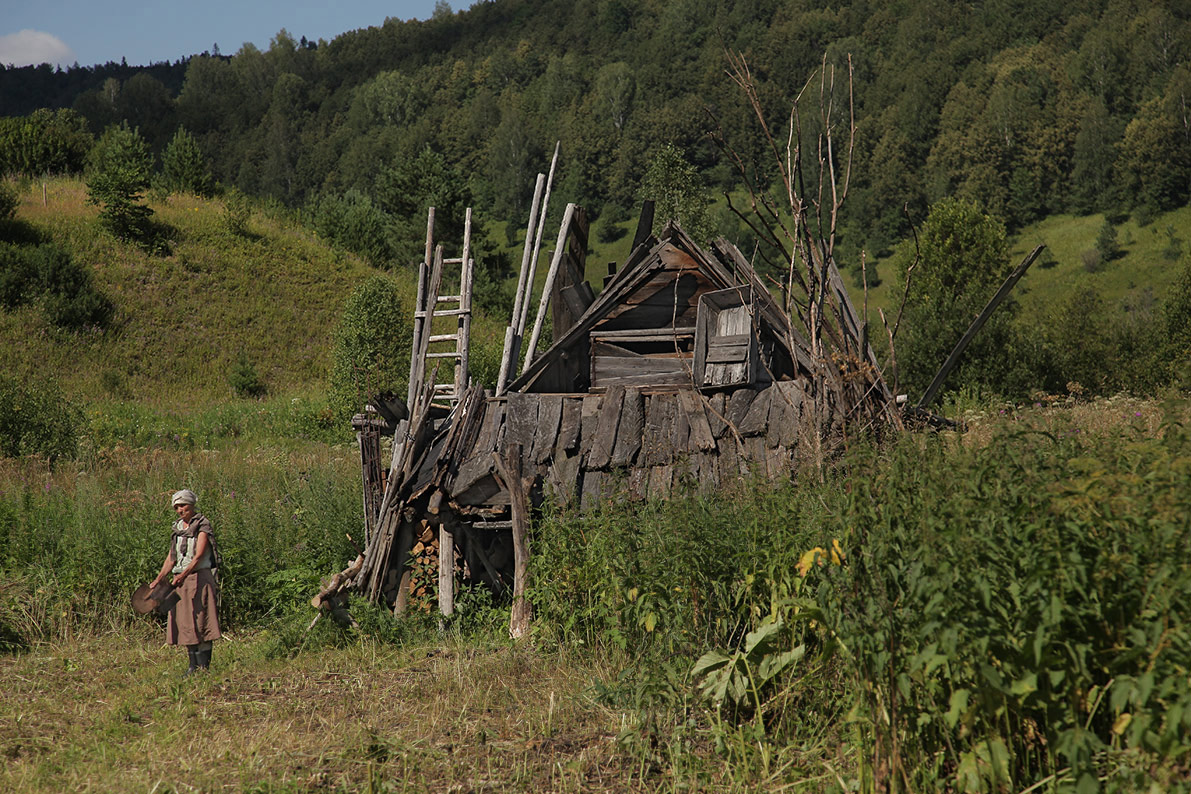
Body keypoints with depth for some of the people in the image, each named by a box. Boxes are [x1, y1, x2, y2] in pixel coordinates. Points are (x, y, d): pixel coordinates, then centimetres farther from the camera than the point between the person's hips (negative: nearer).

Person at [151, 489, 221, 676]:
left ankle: (204, 666, -7)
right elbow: (171, 557, 15)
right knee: (185, 624, 7)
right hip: (180, 580, 7)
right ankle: (193, 666, 13)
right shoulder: (178, 528, 14)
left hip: (198, 578, -7)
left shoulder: (202, 526, -6)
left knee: (200, 623, -8)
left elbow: (198, 556, -17)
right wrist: (159, 579, 5)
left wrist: (183, 575, -29)